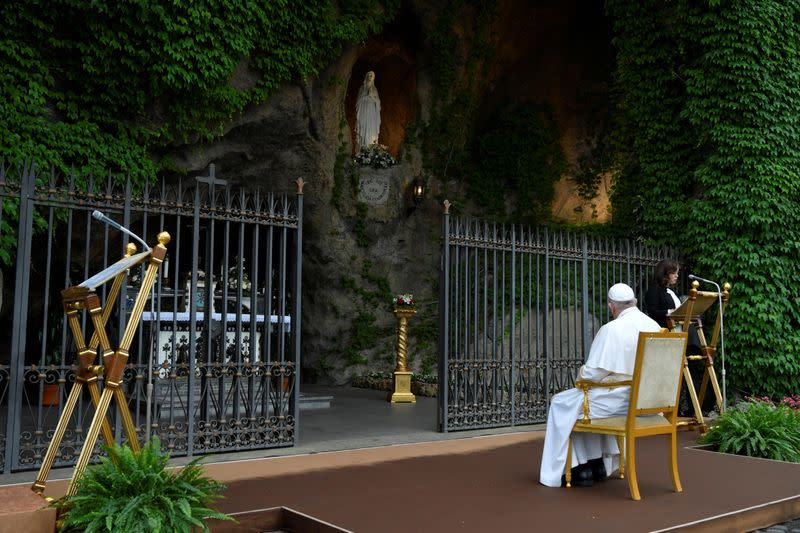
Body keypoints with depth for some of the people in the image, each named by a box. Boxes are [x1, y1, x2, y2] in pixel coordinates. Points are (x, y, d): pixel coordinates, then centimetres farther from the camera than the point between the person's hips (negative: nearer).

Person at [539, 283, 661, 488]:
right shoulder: (655, 327, 2)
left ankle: (582, 468, 15)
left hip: (618, 400, -8)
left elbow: (593, 373, -18)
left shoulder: (611, 330, -19)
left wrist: (581, 373, 4)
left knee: (561, 403, 12)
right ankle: (599, 464, 34)